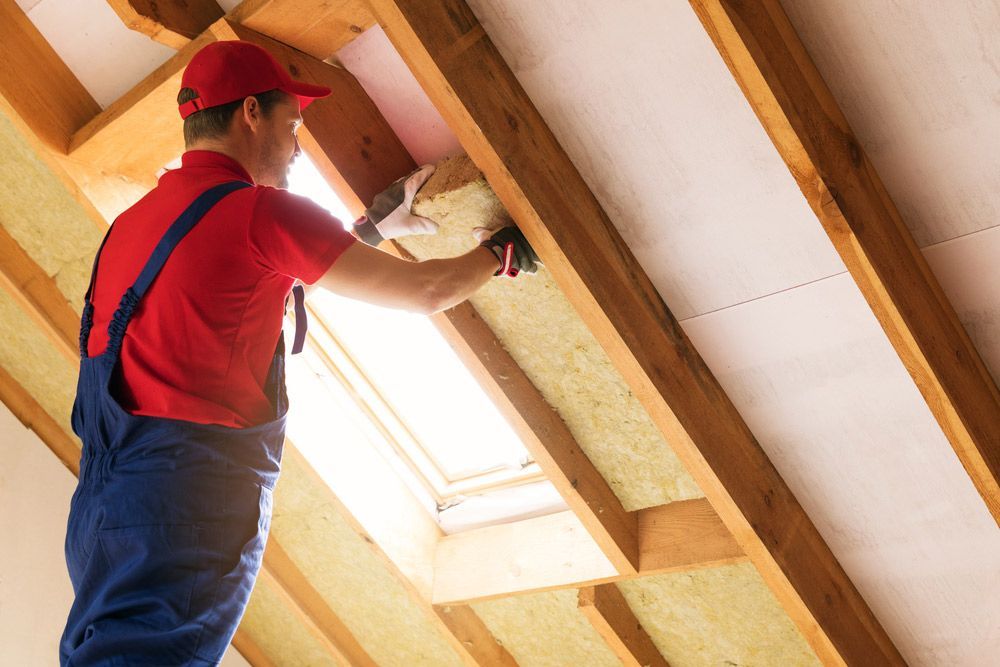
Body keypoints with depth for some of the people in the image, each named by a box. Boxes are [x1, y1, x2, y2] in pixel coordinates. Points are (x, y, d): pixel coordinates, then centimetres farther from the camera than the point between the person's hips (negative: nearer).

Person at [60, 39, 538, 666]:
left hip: (104, 498, 9)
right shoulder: (260, 208, -4)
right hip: (190, 491, -8)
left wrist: (374, 226, 37)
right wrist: (504, 250, 19)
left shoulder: (134, 219, 21)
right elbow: (426, 291, -1)